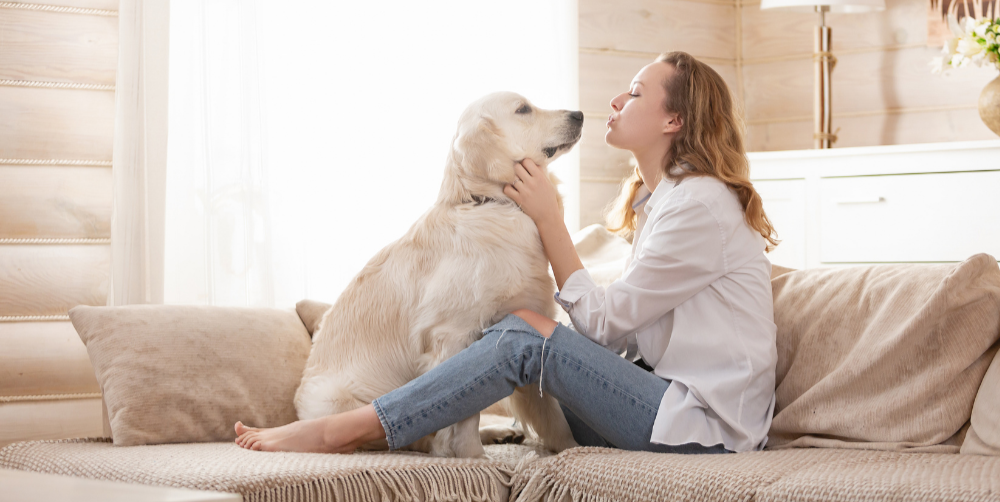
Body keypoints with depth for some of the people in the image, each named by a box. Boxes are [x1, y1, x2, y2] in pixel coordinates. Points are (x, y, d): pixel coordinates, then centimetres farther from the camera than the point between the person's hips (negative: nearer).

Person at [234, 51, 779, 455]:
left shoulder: (702, 204, -13)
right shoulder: (657, 199, 18)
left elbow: (602, 322, -11)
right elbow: (617, 333, 13)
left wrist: (548, 218, -6)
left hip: (709, 426, -9)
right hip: (672, 400, 9)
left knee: (527, 336, -20)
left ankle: (340, 430, -18)